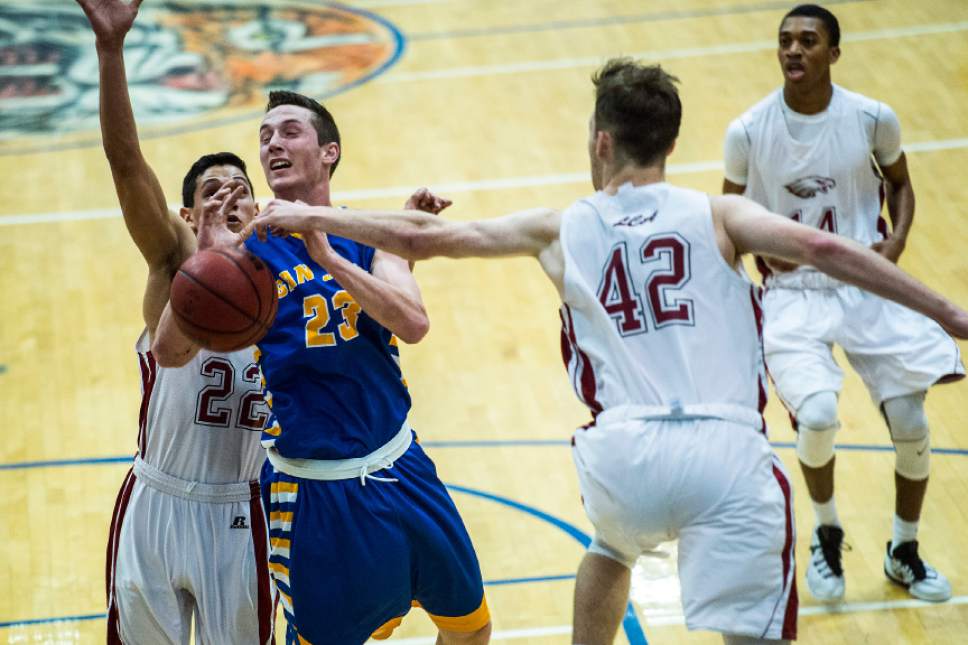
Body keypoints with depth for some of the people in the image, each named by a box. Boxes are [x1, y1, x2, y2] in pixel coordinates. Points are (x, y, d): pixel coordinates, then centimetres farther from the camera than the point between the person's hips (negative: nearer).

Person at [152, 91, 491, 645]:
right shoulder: (249, 248, -7)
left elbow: (414, 324, -19)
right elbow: (170, 350, -19)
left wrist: (327, 257, -28)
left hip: (400, 469, 3)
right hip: (312, 490, -3)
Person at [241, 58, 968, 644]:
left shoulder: (562, 230, 14)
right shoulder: (717, 216, 9)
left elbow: (419, 237, 16)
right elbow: (822, 249, -6)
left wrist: (309, 217, 28)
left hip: (623, 455, 3)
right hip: (727, 452, -3)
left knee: (611, 552, 37)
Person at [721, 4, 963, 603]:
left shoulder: (873, 119, -7)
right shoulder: (749, 132, -9)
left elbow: (899, 183, 12)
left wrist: (897, 238, -6)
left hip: (868, 285, 2)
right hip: (794, 292, -2)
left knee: (911, 425, -5)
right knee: (817, 418, -23)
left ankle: (904, 553, 24)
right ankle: (827, 534, 10)